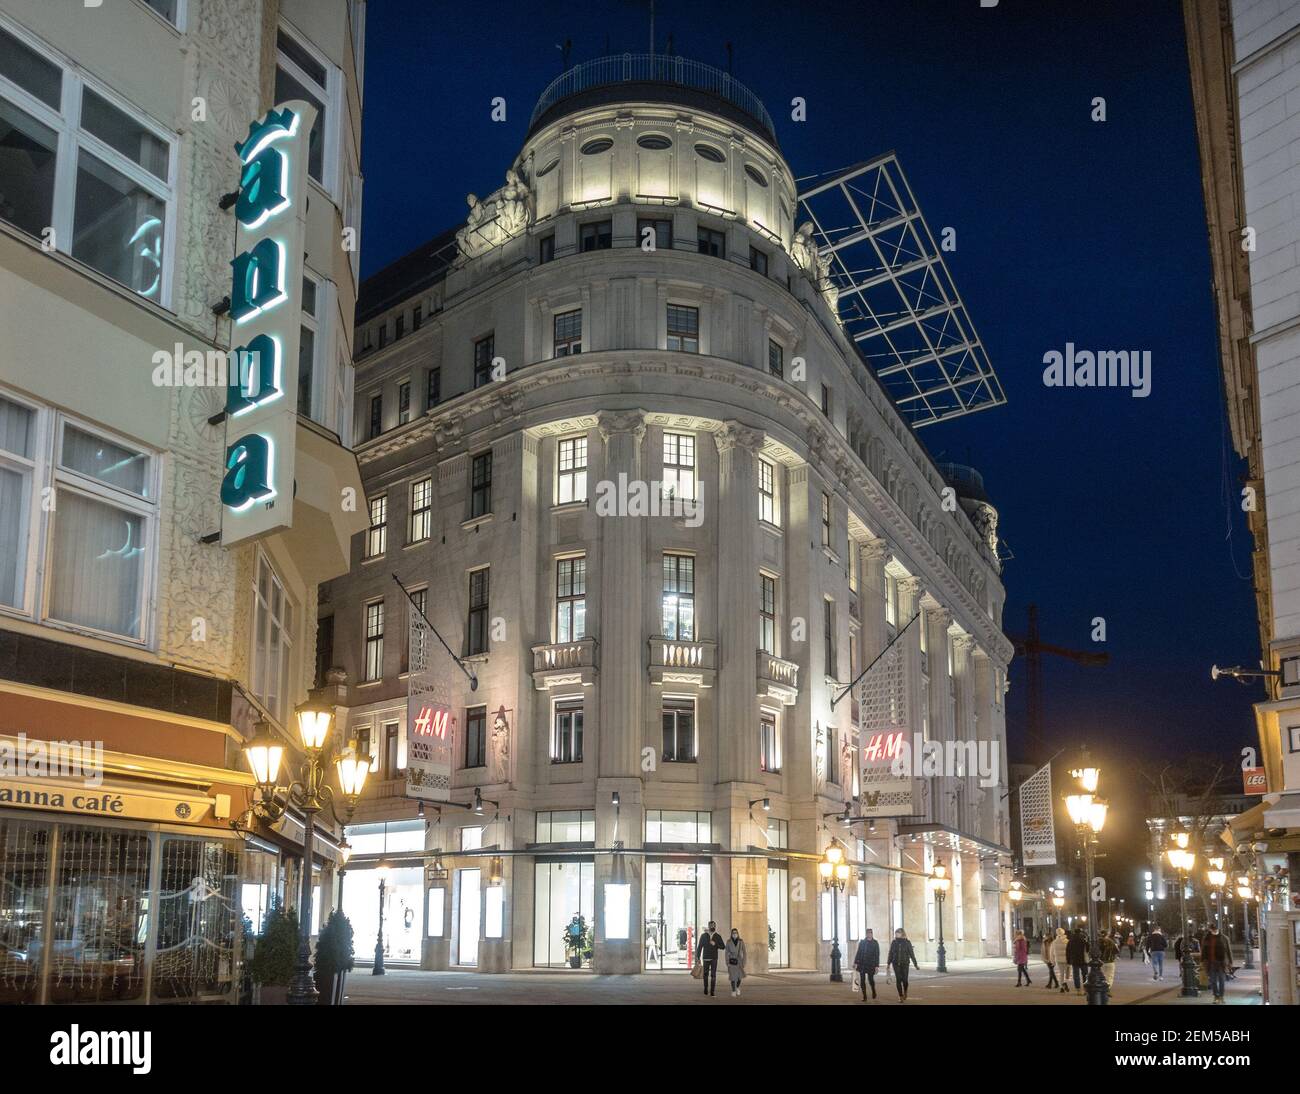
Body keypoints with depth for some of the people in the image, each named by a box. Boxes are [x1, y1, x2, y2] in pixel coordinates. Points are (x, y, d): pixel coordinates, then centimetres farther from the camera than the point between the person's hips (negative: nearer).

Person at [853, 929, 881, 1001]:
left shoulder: (875, 943, 0)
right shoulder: (862, 942, 6)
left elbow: (877, 955, -1)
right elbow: (858, 953, 8)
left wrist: (877, 965, -6)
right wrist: (855, 962, 3)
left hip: (871, 965, -2)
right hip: (862, 964, 2)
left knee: (870, 979, -3)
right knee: (862, 980, 0)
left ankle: (873, 991, 28)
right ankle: (864, 996, 8)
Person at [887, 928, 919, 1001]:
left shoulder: (907, 943, 0)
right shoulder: (894, 943, 6)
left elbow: (911, 954, 1)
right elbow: (890, 954, 10)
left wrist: (915, 964, -1)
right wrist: (889, 963, 9)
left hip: (905, 964, -2)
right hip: (896, 964, 2)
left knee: (904, 980, -4)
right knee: (898, 980, -4)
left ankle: (905, 992, 26)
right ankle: (901, 996, 2)